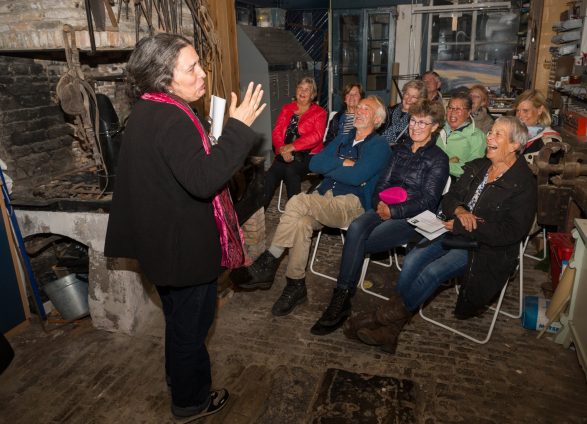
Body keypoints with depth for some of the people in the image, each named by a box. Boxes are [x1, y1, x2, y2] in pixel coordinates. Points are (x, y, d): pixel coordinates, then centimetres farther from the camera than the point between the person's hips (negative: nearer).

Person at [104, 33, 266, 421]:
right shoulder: (171, 120, -25)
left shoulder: (148, 112, 7)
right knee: (191, 322, 10)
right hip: (185, 244, -10)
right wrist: (239, 127, -33)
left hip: (164, 239, 10)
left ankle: (180, 376, 49)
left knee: (180, 315, 27)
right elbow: (203, 181, -35)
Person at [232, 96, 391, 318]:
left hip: (352, 204, -5)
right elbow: (315, 164, 10)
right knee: (301, 223, -29)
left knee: (298, 202, -29)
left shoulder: (379, 146, 3)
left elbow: (356, 177, -14)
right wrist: (343, 163, -3)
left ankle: (268, 263, -19)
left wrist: (328, 166, -2)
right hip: (324, 199, 6)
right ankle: (296, 286, -20)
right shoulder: (342, 139, 24)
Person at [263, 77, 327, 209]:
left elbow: (316, 136, -8)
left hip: (308, 154, -3)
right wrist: (282, 149, -11)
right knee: (271, 175, -26)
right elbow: (276, 131, 10)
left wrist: (291, 147, -19)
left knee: (291, 170, -34)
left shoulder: (319, 112, 8)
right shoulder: (286, 109, 20)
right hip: (285, 154, 3)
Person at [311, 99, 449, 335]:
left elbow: (428, 201, -7)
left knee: (356, 242, -27)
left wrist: (393, 211, -16)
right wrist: (380, 203, -5)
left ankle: (341, 302, -17)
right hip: (386, 210, 5)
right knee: (356, 227, -30)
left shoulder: (438, 159, 1)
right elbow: (382, 183, 16)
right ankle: (340, 299, -30)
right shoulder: (400, 150, 19)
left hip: (412, 219, -5)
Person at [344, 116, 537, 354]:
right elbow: (449, 198, 13)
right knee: (412, 260, -19)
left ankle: (383, 318, -12)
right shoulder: (478, 167, 12)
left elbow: (511, 232, -17)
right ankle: (390, 328, -19)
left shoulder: (524, 185, -9)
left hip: (484, 247, -6)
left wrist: (462, 226, -18)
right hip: (455, 232, 6)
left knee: (432, 271, -26)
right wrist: (459, 211, -12)